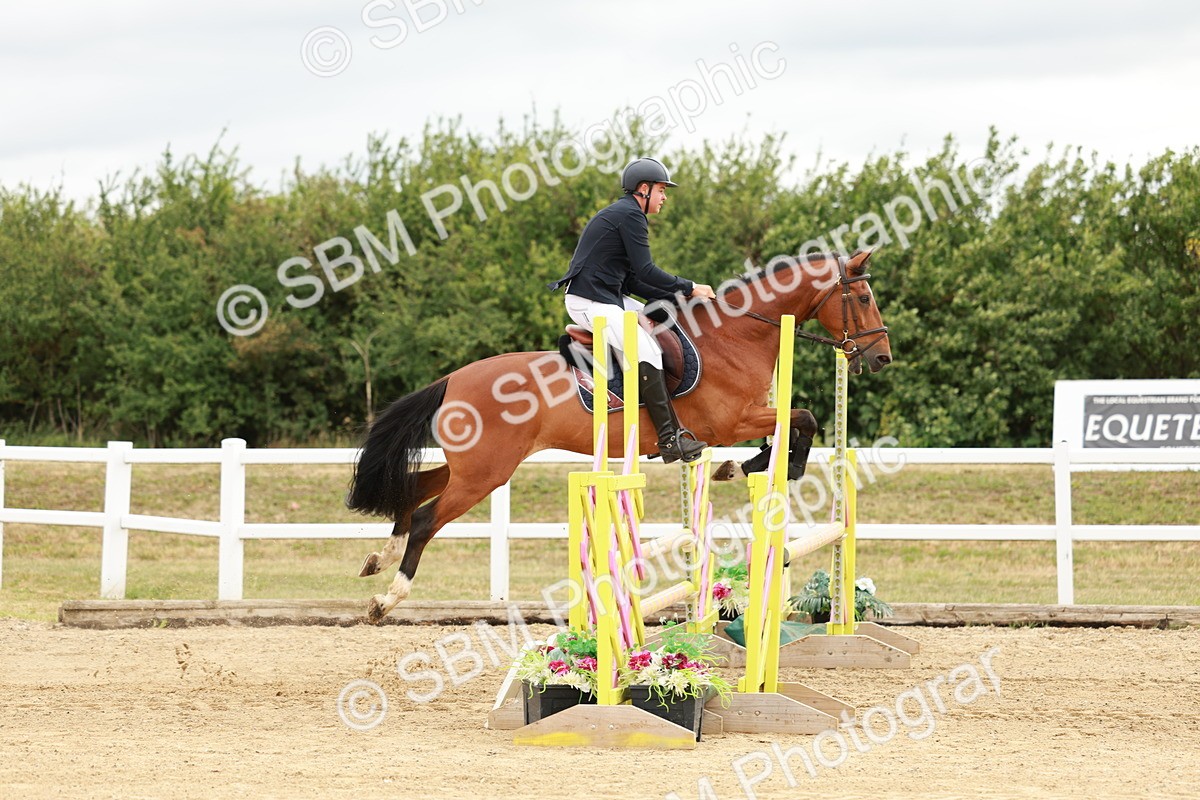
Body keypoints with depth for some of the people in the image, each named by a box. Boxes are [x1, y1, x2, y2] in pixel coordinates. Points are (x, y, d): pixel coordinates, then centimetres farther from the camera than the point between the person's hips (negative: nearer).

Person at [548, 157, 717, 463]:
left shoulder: (621, 214, 23)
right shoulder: (630, 215, -10)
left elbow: (632, 280, 21)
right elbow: (646, 272, -17)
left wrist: (676, 296, 13)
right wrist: (689, 288, -8)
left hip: (609, 296, 11)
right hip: (591, 302, -11)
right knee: (647, 354, -20)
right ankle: (669, 439, -24)